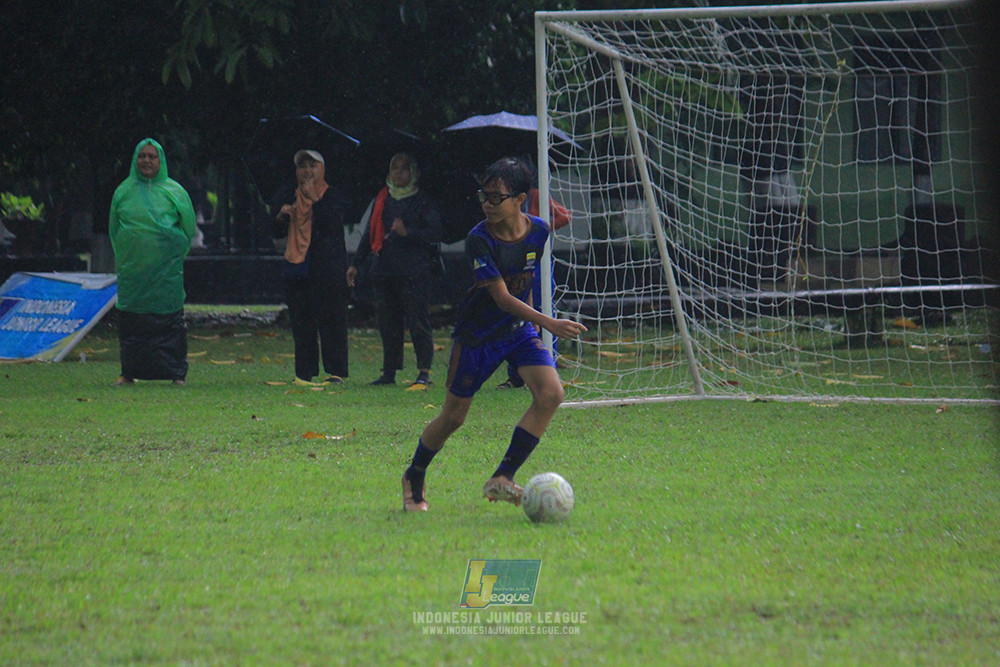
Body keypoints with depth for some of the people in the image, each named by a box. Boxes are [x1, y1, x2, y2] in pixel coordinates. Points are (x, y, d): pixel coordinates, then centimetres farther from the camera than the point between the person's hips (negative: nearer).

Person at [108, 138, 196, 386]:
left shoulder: (173, 191, 3)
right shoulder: (124, 191, 9)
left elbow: (189, 227, 9)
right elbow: (113, 228, 17)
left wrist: (174, 256, 8)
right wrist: (123, 257, 13)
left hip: (166, 271, -2)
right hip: (132, 270, 2)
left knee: (170, 321, -4)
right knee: (130, 321, 1)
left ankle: (177, 373, 0)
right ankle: (130, 372, 8)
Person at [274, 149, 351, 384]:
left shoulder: (332, 197, 1)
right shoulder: (295, 199, 18)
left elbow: (332, 224, -16)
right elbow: (278, 233, 18)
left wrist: (314, 200, -18)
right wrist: (281, 216, -2)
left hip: (327, 269, -6)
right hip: (298, 267, 6)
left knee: (330, 320, -8)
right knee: (300, 322, 4)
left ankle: (336, 371, -7)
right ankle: (304, 372, 8)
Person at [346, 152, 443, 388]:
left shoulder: (423, 201, 1)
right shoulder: (382, 199, 16)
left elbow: (434, 234, -6)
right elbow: (370, 234, 22)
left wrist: (407, 232, -19)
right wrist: (356, 264, 20)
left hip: (414, 271, -6)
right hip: (384, 269, 6)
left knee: (418, 321, -8)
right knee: (387, 322, 6)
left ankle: (424, 372, -7)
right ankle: (389, 371, 13)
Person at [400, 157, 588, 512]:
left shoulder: (538, 230, -8)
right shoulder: (480, 239, -23)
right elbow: (502, 297, -27)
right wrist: (549, 323, -36)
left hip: (519, 329, 4)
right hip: (478, 333, -4)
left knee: (550, 393, -19)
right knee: (453, 417, 4)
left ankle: (502, 479, -12)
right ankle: (413, 478, 31)